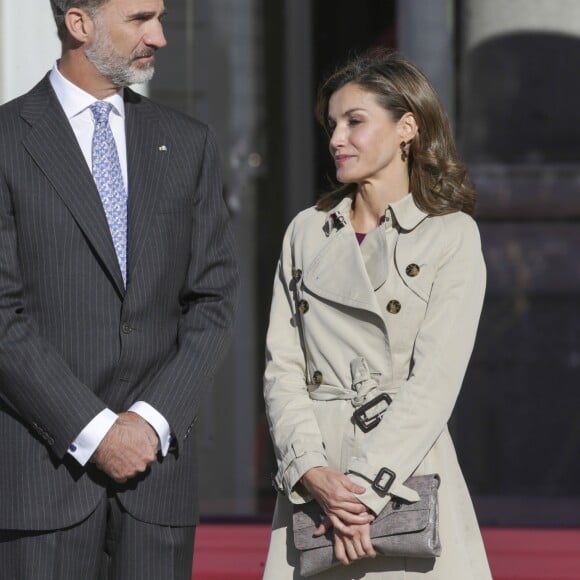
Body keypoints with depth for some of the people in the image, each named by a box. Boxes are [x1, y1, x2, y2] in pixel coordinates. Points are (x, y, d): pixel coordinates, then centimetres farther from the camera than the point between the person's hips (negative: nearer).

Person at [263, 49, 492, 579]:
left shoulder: (453, 236, 1)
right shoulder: (307, 232, 12)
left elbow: (434, 381, -8)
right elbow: (281, 366, 6)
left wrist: (366, 487, -15)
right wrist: (312, 471, -10)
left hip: (408, 479, -3)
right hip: (314, 481, 3)